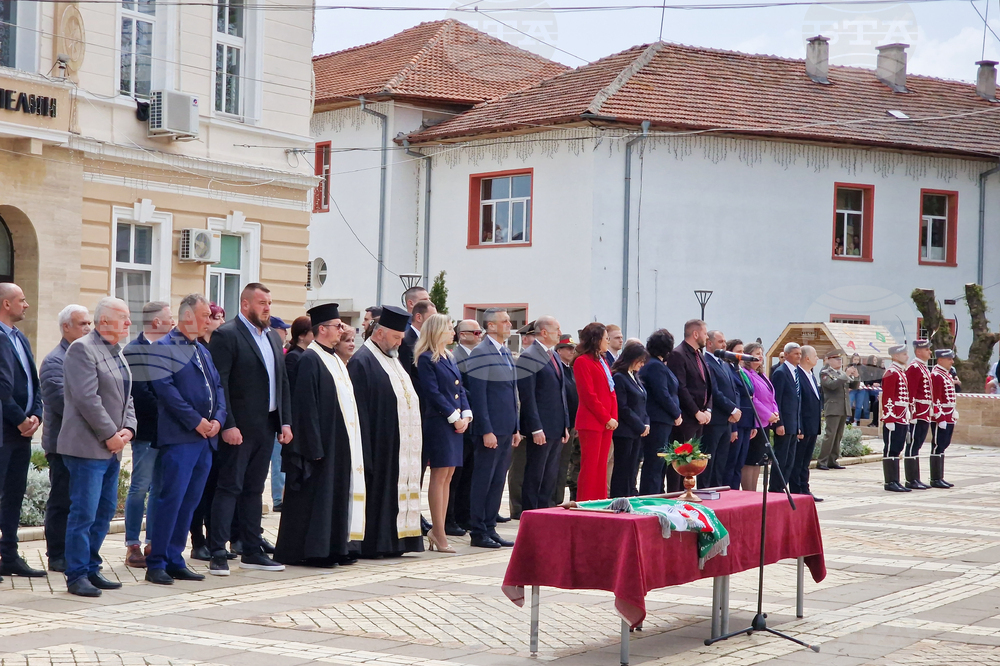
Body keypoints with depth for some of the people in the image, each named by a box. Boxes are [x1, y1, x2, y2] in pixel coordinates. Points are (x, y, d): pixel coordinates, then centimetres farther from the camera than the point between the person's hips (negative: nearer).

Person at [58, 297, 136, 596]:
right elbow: (87, 398, -19)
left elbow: (126, 397, 18)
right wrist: (110, 434, -15)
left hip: (112, 448, 9)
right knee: (84, 513, -6)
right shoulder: (82, 349, -12)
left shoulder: (117, 352, 17)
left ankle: (91, 569, 22)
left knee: (105, 511, 13)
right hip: (88, 447, -9)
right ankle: (76, 576, 1)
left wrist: (128, 429, 0)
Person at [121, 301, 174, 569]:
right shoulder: (134, 350, -8)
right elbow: (141, 392, -16)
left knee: (161, 487, 9)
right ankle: (133, 546, 4)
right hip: (148, 430, -7)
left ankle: (153, 543, 15)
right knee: (140, 486, -2)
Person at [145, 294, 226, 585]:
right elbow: (165, 389, -15)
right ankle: (156, 564, -4)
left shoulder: (203, 351, 21)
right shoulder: (163, 348, -5)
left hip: (206, 439, 8)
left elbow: (218, 386, 18)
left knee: (189, 502, 9)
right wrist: (196, 421, -15)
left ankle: (174, 560, 15)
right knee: (171, 499, -9)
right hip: (179, 438, -8)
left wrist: (218, 419, 0)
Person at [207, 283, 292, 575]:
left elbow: (283, 381, 16)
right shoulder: (226, 335, -9)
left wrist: (285, 421, 8)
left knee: (254, 489, 13)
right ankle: (218, 554, -3)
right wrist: (228, 425, -20)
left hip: (267, 427, 7)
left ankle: (252, 552, 19)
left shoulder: (272, 336, 15)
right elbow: (219, 384, -15)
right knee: (229, 488, -5)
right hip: (239, 428, -7)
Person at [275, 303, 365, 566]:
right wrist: (314, 447, -22)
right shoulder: (310, 359, -13)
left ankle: (334, 547, 16)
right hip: (321, 442, -9)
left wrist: (352, 443, 14)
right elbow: (306, 406, -18)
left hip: (341, 443, 9)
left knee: (338, 493, 11)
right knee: (316, 493, -4)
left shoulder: (335, 360, 15)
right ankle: (312, 551, 1)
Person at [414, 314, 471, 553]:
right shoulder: (426, 359, -8)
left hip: (456, 423, 8)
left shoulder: (449, 358, 17)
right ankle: (439, 534, -4)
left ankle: (437, 530, 13)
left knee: (447, 477, 8)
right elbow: (433, 393, -14)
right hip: (438, 423, -8)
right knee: (439, 476, -7)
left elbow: (460, 388, 16)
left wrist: (466, 415, 1)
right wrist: (454, 417, -14)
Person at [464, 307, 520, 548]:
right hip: (490, 430, -8)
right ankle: (478, 533, 4)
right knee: (483, 482, -2)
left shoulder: (506, 353, 15)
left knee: (498, 482, 11)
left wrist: (516, 428, 17)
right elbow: (477, 395, -15)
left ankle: (490, 528, 17)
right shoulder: (481, 353, -11)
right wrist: (486, 431, -18)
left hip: (506, 429, 8)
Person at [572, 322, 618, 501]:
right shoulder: (582, 361, -9)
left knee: (601, 466, 9)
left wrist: (614, 417, 4)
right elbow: (588, 395, -14)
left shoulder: (603, 361, 18)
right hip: (591, 422, -8)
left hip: (606, 422, 8)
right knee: (590, 466, -6)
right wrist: (606, 418, -12)